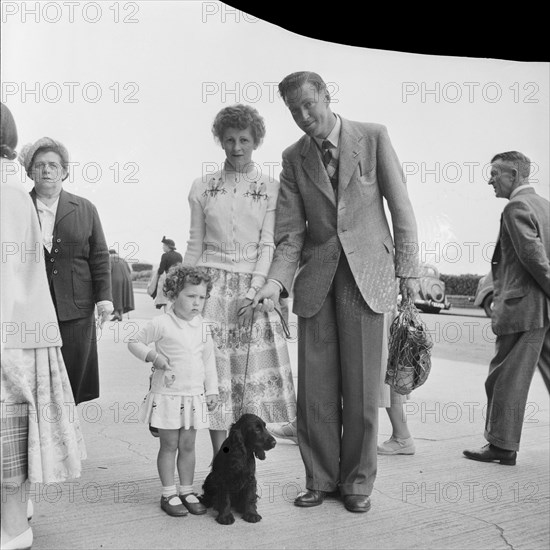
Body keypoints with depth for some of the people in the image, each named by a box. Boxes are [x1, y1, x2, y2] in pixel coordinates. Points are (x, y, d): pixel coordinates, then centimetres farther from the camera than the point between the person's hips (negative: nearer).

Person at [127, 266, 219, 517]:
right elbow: (134, 342, -1)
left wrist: (212, 390, 11)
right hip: (167, 395, -4)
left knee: (188, 445, 11)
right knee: (169, 446, 5)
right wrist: (153, 356, -16)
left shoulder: (201, 326, 5)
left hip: (193, 395, 4)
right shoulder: (161, 324, -10)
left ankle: (186, 491, 23)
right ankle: (168, 494, 16)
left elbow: (209, 359, 12)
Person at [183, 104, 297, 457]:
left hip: (254, 287, -1)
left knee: (251, 376, -3)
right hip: (212, 286, 1)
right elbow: (194, 246, 12)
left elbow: (268, 244, -2)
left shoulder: (271, 188, 6)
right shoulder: (202, 188, 11)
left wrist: (254, 289, -13)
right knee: (215, 375, -2)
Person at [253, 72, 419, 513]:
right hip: (316, 278, 2)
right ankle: (320, 480, 20)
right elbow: (291, 233, 3)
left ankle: (358, 482, 19)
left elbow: (400, 207, 3)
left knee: (361, 386, 2)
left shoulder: (373, 137, 2)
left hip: (366, 274, -2)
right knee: (315, 389, 3)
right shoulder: (294, 158, 8)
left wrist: (408, 269, 0)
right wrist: (277, 282, -12)